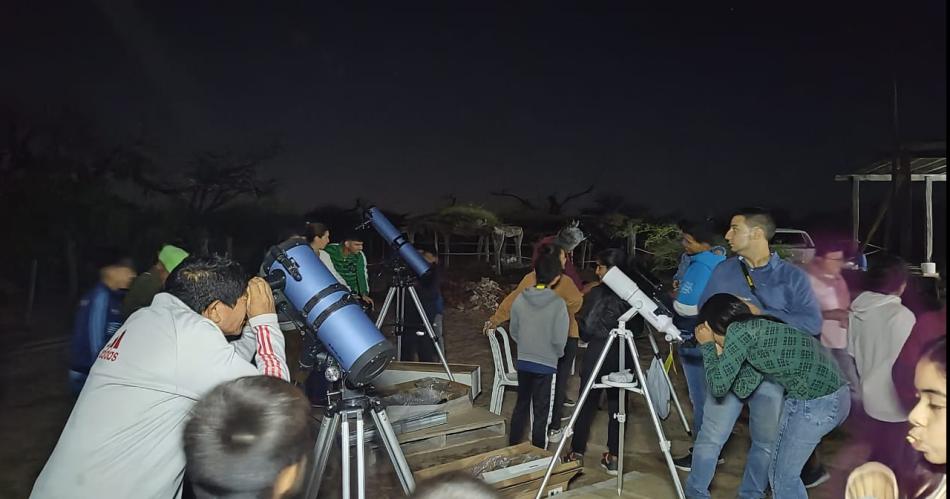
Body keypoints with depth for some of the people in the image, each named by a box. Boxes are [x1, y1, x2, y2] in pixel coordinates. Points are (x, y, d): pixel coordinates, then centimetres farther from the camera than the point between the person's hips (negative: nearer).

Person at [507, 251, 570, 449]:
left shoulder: (520, 299, -7)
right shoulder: (558, 304, -18)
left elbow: (513, 332, 3)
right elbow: (559, 340, -15)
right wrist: (558, 353, 6)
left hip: (523, 361, 4)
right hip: (546, 364, -4)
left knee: (521, 405, 20)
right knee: (541, 412, 9)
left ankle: (513, 447, 30)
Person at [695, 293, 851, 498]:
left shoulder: (739, 330, -10)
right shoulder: (759, 329, 16)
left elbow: (718, 386, -8)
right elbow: (743, 388, 17)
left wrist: (707, 346, 4)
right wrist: (718, 350, 18)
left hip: (815, 404, -9)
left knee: (782, 476, 9)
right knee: (785, 473, 22)